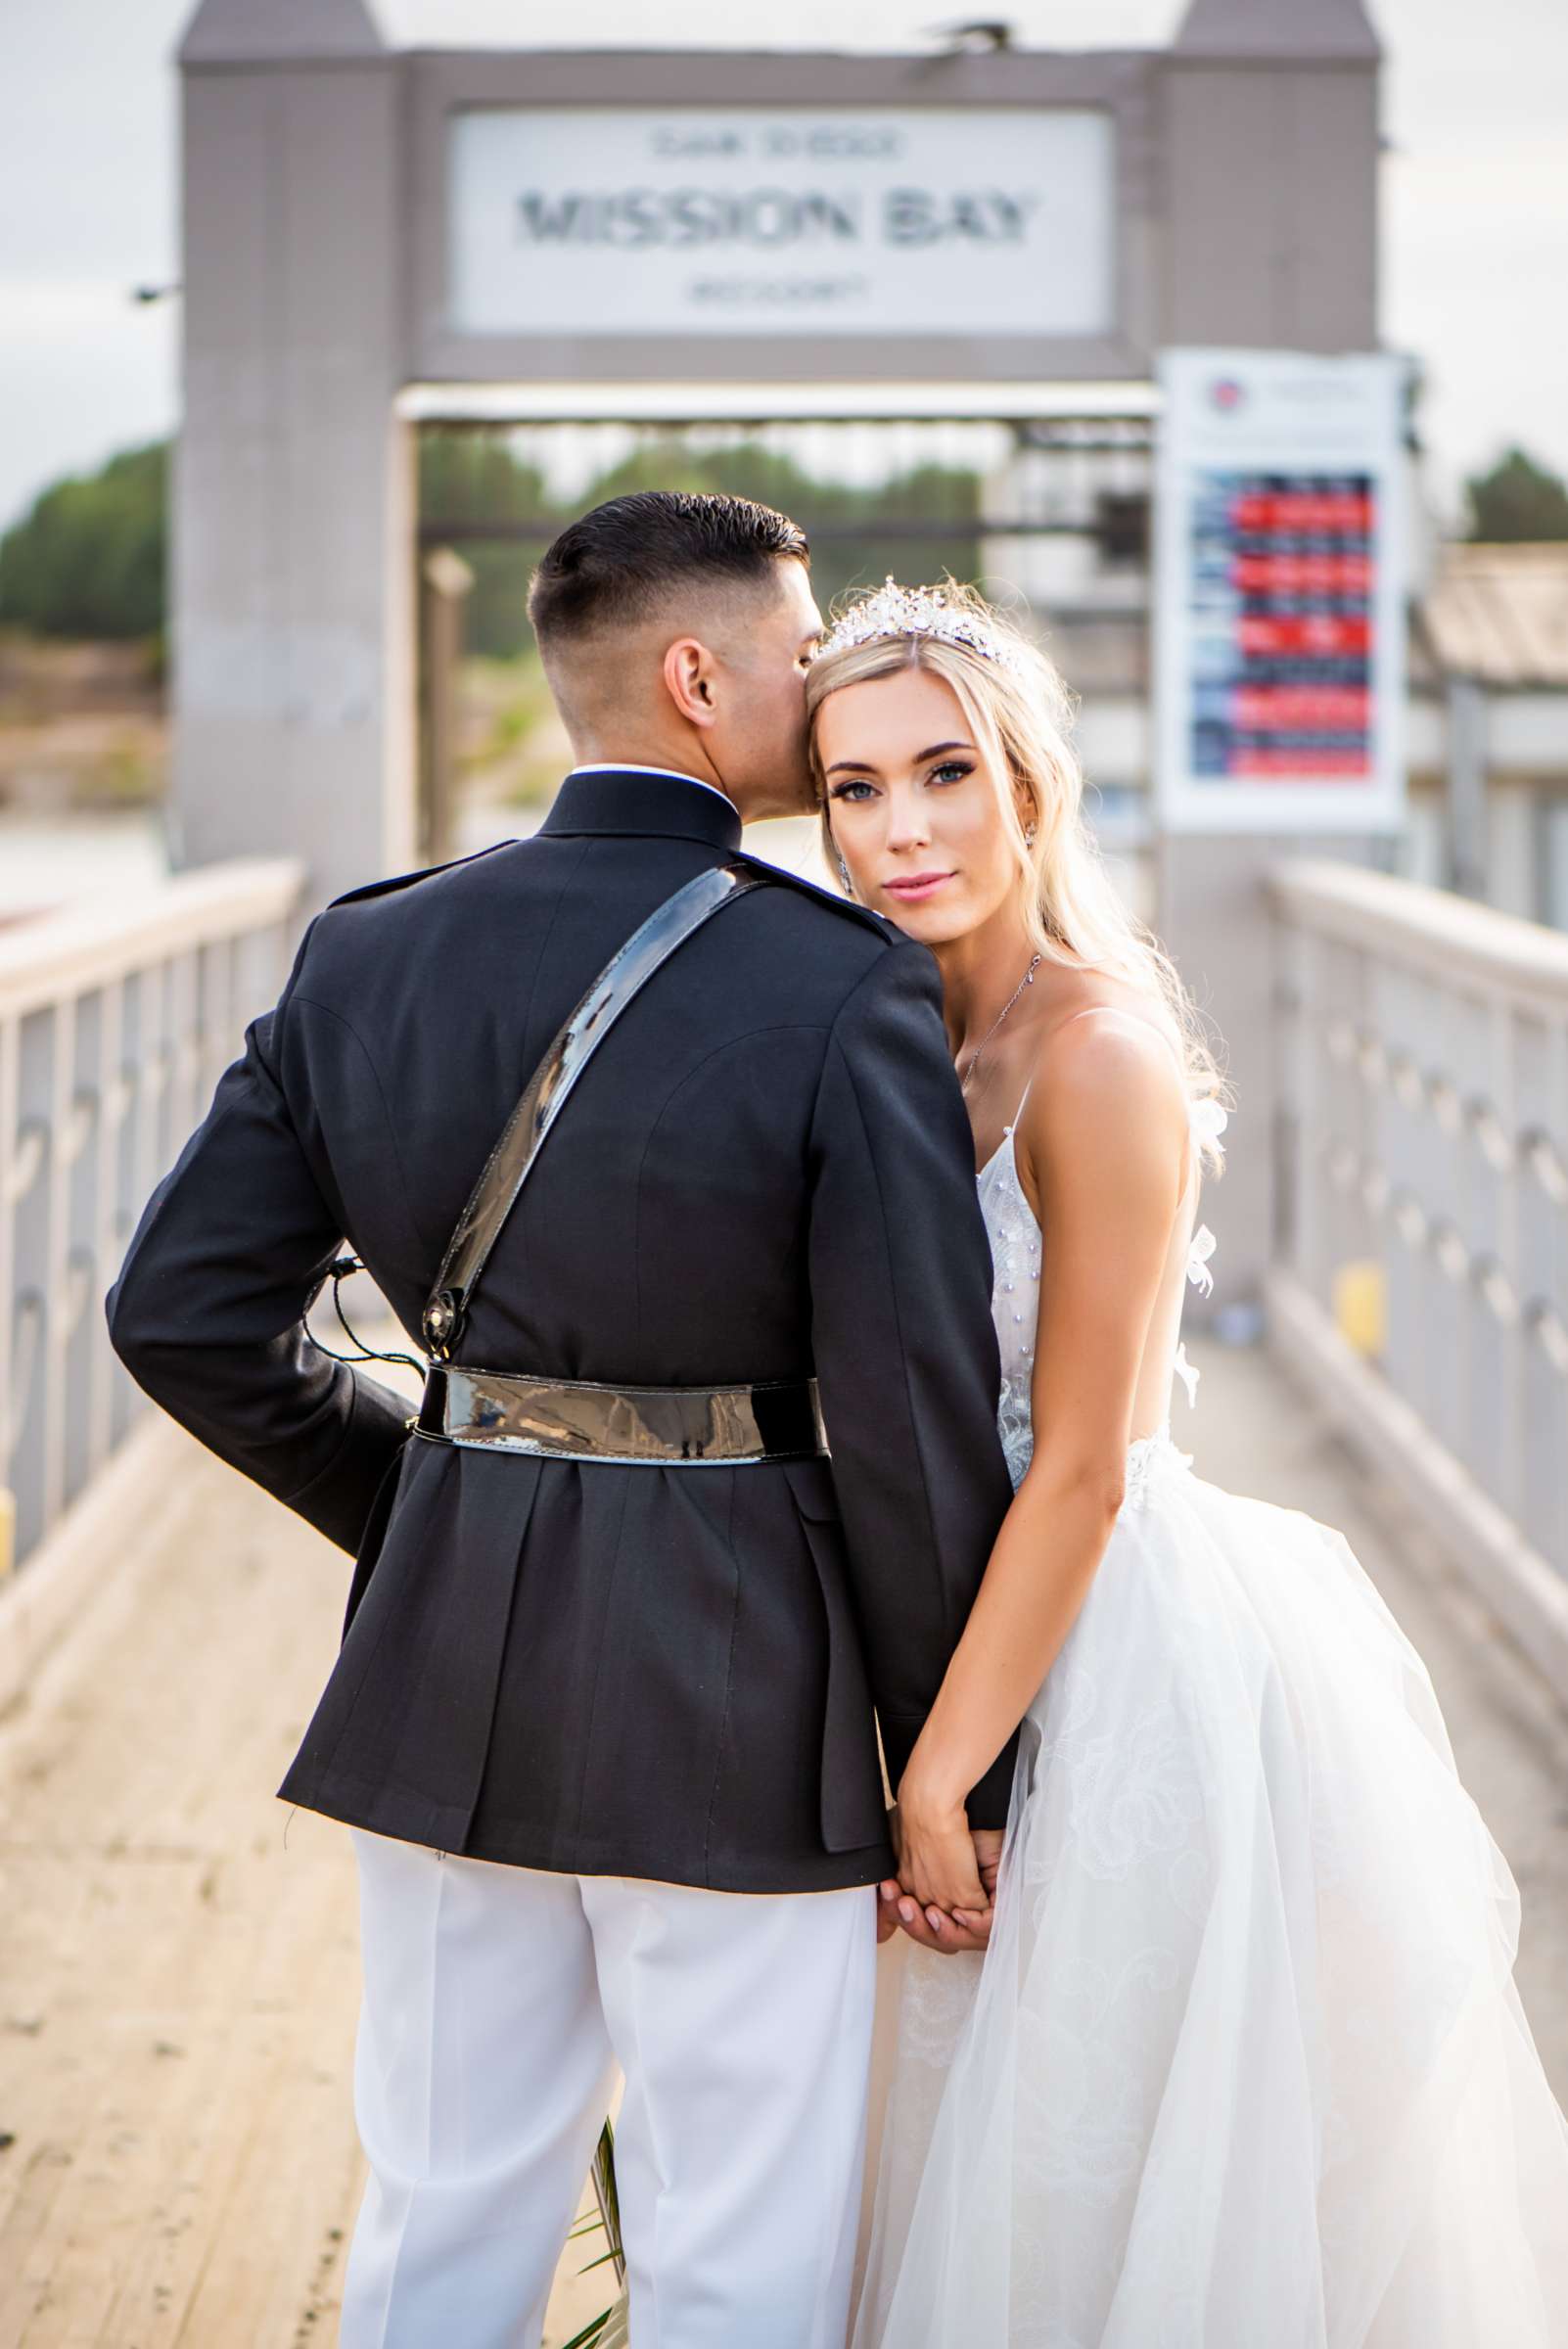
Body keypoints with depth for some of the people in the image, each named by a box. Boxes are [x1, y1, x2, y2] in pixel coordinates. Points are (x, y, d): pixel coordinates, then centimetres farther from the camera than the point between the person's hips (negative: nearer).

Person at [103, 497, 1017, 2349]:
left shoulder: (365, 956, 1)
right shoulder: (849, 994, -14)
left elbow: (182, 1312, 2)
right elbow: (915, 1424, -14)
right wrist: (953, 1783, -3)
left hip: (446, 1679, 5)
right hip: (738, 1707, -5)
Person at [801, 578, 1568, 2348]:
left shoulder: (1100, 1051, -18)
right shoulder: (934, 1040, 8)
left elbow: (1081, 1475, -19)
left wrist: (932, 1788, -16)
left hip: (1147, 1666, -8)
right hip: (1060, 1652, 8)